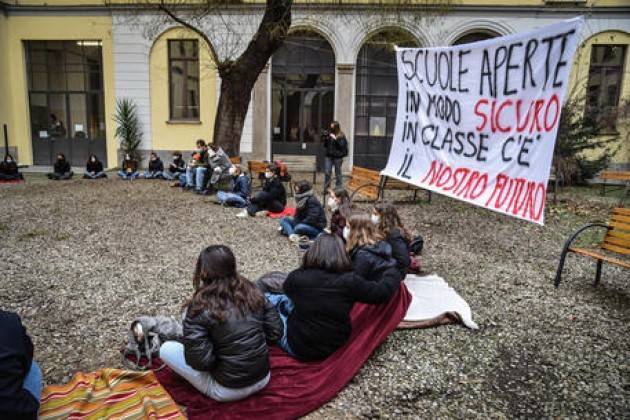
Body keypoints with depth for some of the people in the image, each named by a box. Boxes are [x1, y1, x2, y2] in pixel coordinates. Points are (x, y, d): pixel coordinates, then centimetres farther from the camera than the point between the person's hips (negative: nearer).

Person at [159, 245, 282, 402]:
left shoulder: (201, 307, -20)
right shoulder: (252, 292, -6)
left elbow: (199, 360, -22)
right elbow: (275, 332, -2)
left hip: (229, 391, -5)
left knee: (166, 348, 8)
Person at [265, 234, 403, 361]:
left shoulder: (297, 277, -13)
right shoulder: (350, 281, -17)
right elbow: (383, 291, -7)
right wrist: (392, 273, 13)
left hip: (298, 347, -2)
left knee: (266, 298, 16)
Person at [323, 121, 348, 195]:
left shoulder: (341, 135, -4)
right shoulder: (329, 134, 8)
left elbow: (342, 145, -13)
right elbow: (325, 145, 13)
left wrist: (335, 139, -20)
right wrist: (325, 137, -4)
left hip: (337, 156, -3)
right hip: (329, 156, 4)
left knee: (338, 173, 5)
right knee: (327, 172, 1)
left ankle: (338, 189, 13)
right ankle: (326, 189, 10)